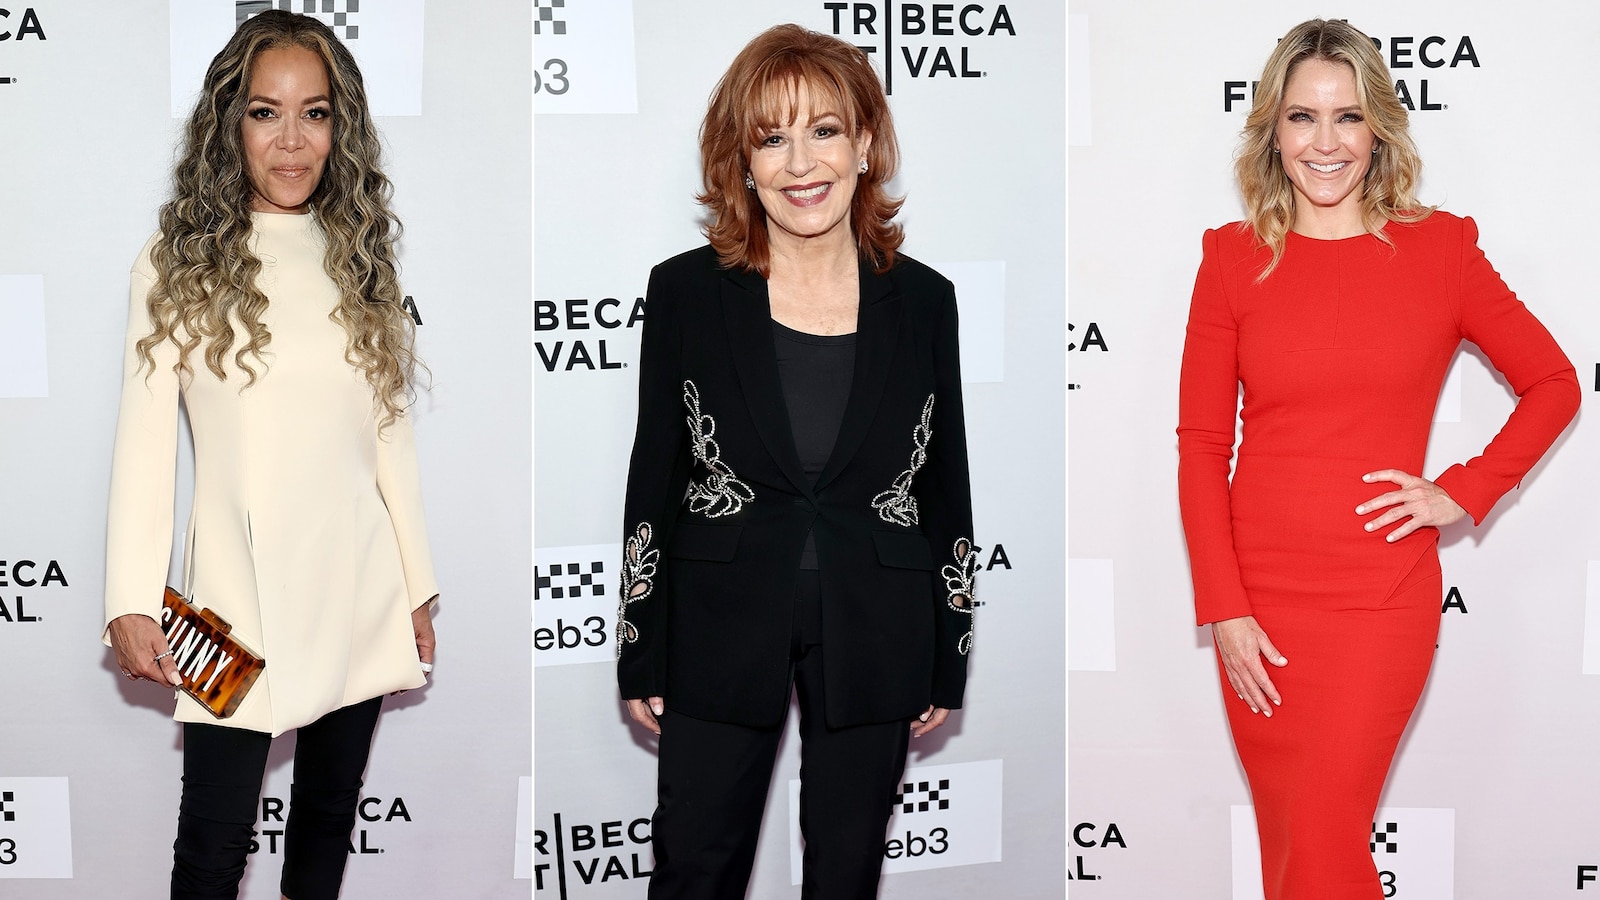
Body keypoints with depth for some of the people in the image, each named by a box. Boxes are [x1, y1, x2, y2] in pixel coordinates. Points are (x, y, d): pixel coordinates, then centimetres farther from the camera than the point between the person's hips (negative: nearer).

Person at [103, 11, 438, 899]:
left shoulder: (360, 262, 8)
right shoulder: (178, 266, -3)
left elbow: (392, 435, 10)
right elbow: (145, 441, -6)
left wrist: (418, 587, 11)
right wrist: (131, 601, -12)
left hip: (357, 592, 4)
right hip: (240, 597, -4)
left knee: (328, 815, 14)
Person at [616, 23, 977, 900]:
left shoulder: (923, 300, -2)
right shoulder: (686, 291, -5)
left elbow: (946, 489, 4)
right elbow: (653, 478, 0)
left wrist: (948, 662, 6)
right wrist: (639, 656, 0)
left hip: (873, 638, 1)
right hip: (720, 629, -1)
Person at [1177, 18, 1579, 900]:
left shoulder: (1438, 250, 1)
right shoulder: (1235, 258, 2)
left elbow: (1553, 383, 10)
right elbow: (1200, 444, 1)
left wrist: (1464, 490, -3)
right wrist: (1223, 609, -5)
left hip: (1381, 602, -1)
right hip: (1257, 597, 2)